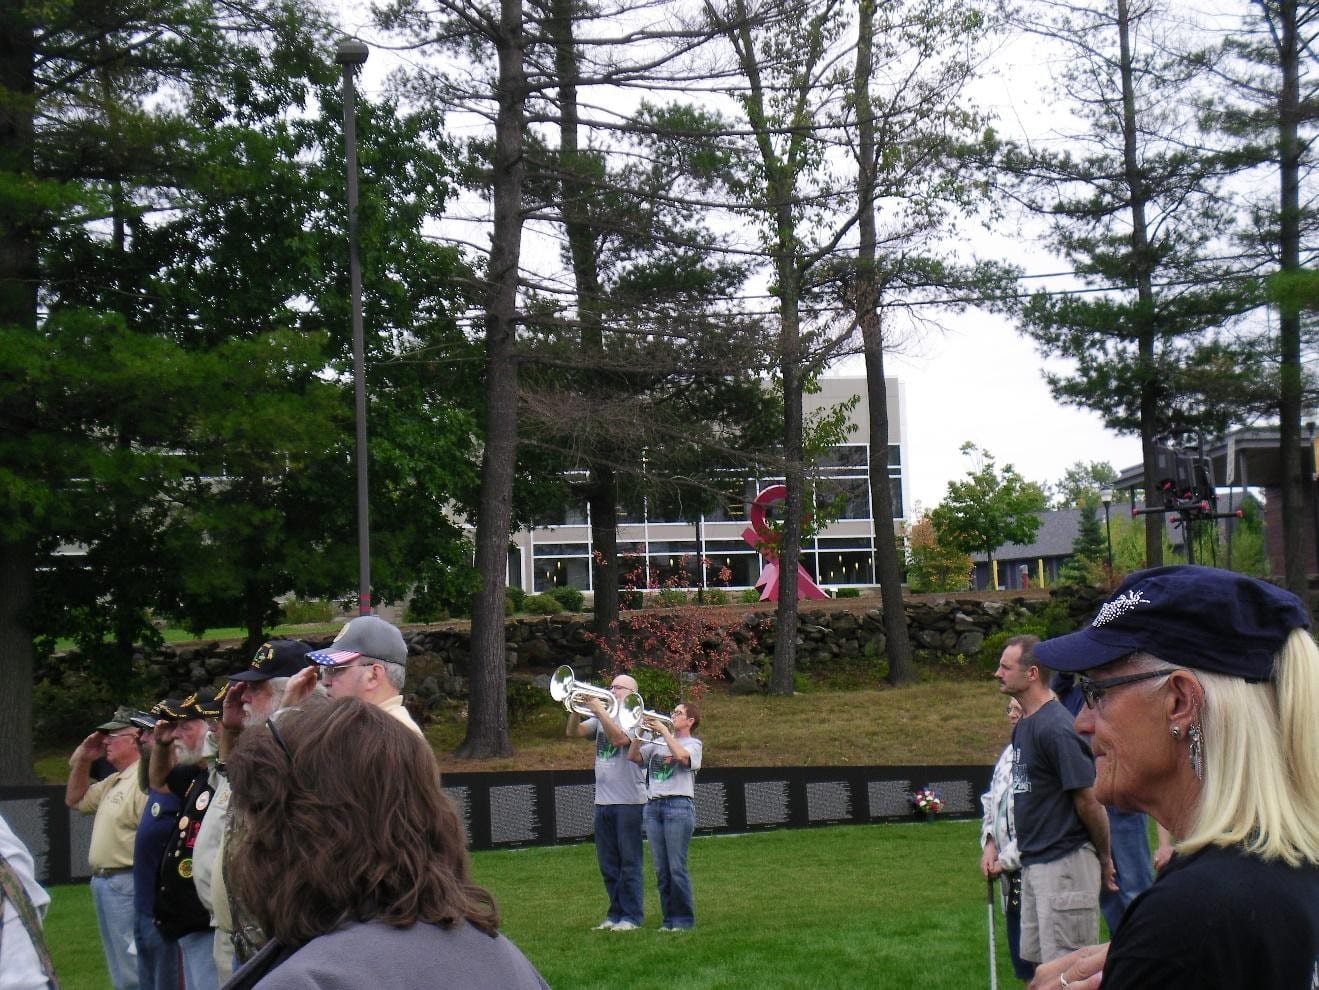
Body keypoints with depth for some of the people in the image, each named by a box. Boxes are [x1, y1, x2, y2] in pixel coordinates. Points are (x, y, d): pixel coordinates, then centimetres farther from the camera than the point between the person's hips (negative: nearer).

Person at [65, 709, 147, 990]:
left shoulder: (144, 780, -17)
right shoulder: (113, 782, 17)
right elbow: (76, 800, 30)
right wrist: (82, 761, 16)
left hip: (128, 884, -11)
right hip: (104, 883, 11)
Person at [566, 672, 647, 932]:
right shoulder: (603, 718, 14)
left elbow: (619, 738, -23)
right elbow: (573, 731, 5)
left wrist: (599, 710, -20)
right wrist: (576, 709, -10)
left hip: (628, 802, -7)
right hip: (603, 801, 7)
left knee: (629, 862, -2)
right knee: (608, 864, 11)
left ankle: (632, 916, 2)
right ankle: (615, 913, 18)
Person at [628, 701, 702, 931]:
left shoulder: (693, 743, 4)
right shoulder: (657, 742, 19)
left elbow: (682, 756, -17)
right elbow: (633, 757, 10)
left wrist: (664, 731, -11)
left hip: (679, 805, -5)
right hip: (653, 806, 5)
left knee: (677, 867, -7)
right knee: (661, 869, 5)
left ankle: (684, 919, 1)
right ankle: (669, 918, 12)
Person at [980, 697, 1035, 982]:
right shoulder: (1011, 752, 10)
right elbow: (992, 801, 19)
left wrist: (1006, 860, -12)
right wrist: (990, 844, 5)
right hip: (1013, 872, 8)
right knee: (1020, 954, 15)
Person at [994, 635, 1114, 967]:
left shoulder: (1056, 728, -19)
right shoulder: (1023, 726, 11)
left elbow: (1089, 801, -17)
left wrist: (1104, 859, -6)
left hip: (1065, 862, -10)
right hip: (1032, 862, 10)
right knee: (1038, 960, 16)